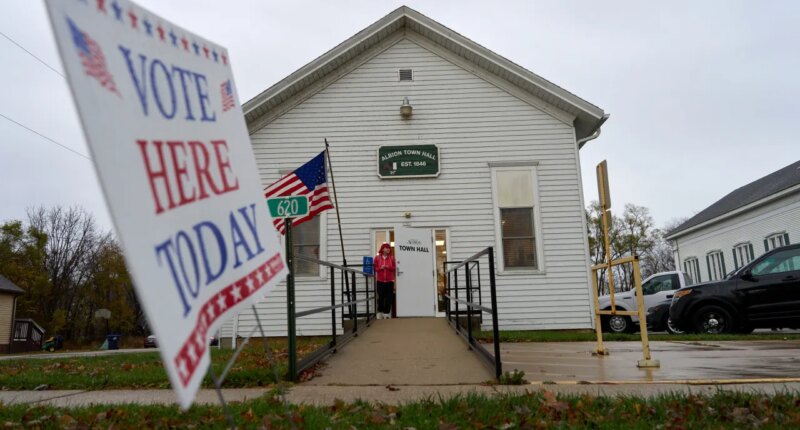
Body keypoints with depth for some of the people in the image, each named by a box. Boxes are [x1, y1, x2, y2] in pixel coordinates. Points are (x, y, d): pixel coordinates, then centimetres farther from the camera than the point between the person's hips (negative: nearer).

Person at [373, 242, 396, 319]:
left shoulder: (392, 257, 5)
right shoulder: (377, 257, 2)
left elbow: (394, 267, 5)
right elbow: (374, 268, 2)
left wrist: (388, 267, -13)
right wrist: (380, 268, -15)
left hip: (389, 280, 1)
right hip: (380, 280, -1)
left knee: (389, 297, 0)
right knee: (381, 296, 0)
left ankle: (387, 312, 9)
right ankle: (380, 312, 14)